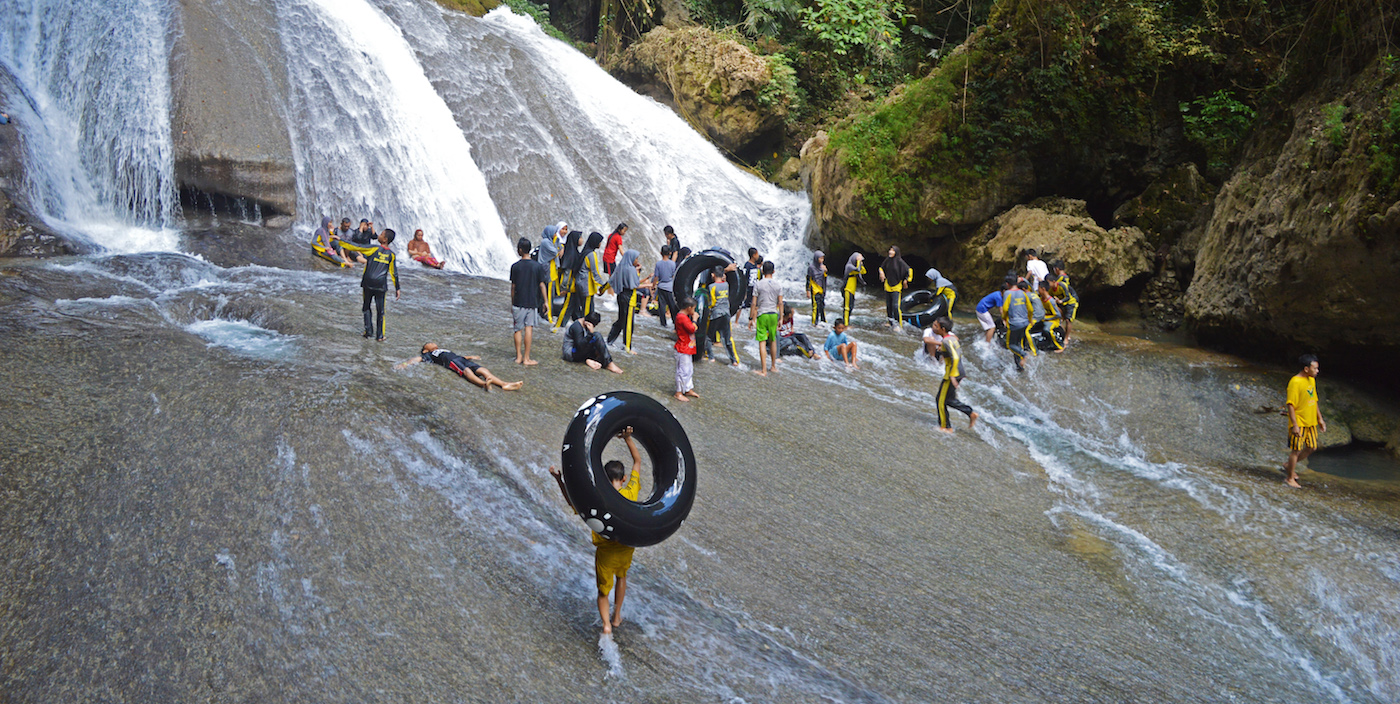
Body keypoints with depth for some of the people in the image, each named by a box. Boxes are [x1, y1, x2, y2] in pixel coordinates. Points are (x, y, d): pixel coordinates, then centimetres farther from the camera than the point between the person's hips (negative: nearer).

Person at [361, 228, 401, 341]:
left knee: (366, 306, 15)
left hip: (368, 282, -2)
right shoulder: (391, 254, 4)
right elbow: (394, 273, 7)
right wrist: (397, 288, 13)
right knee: (380, 310, 8)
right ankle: (379, 335, 8)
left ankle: (368, 330, 8)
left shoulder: (374, 248, -5)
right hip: (381, 285, 2)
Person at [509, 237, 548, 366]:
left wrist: (512, 302, 11)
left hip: (518, 303, 0)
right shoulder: (537, 266, -3)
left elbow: (513, 286, 1)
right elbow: (542, 285, -2)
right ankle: (526, 358, 2)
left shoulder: (515, 266, -3)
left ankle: (519, 356, 14)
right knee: (529, 329, 1)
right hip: (532, 302, 0)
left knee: (518, 329, 9)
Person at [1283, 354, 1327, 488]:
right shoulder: (1295, 382, -18)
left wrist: (1320, 419, 17)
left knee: (1311, 447, 12)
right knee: (1296, 450, -1)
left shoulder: (1311, 380, 9)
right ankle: (1290, 478, 12)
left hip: (1311, 422, 8)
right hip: (1299, 423, -8)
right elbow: (1290, 404, -20)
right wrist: (1294, 425, -22)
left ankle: (1289, 465, 30)